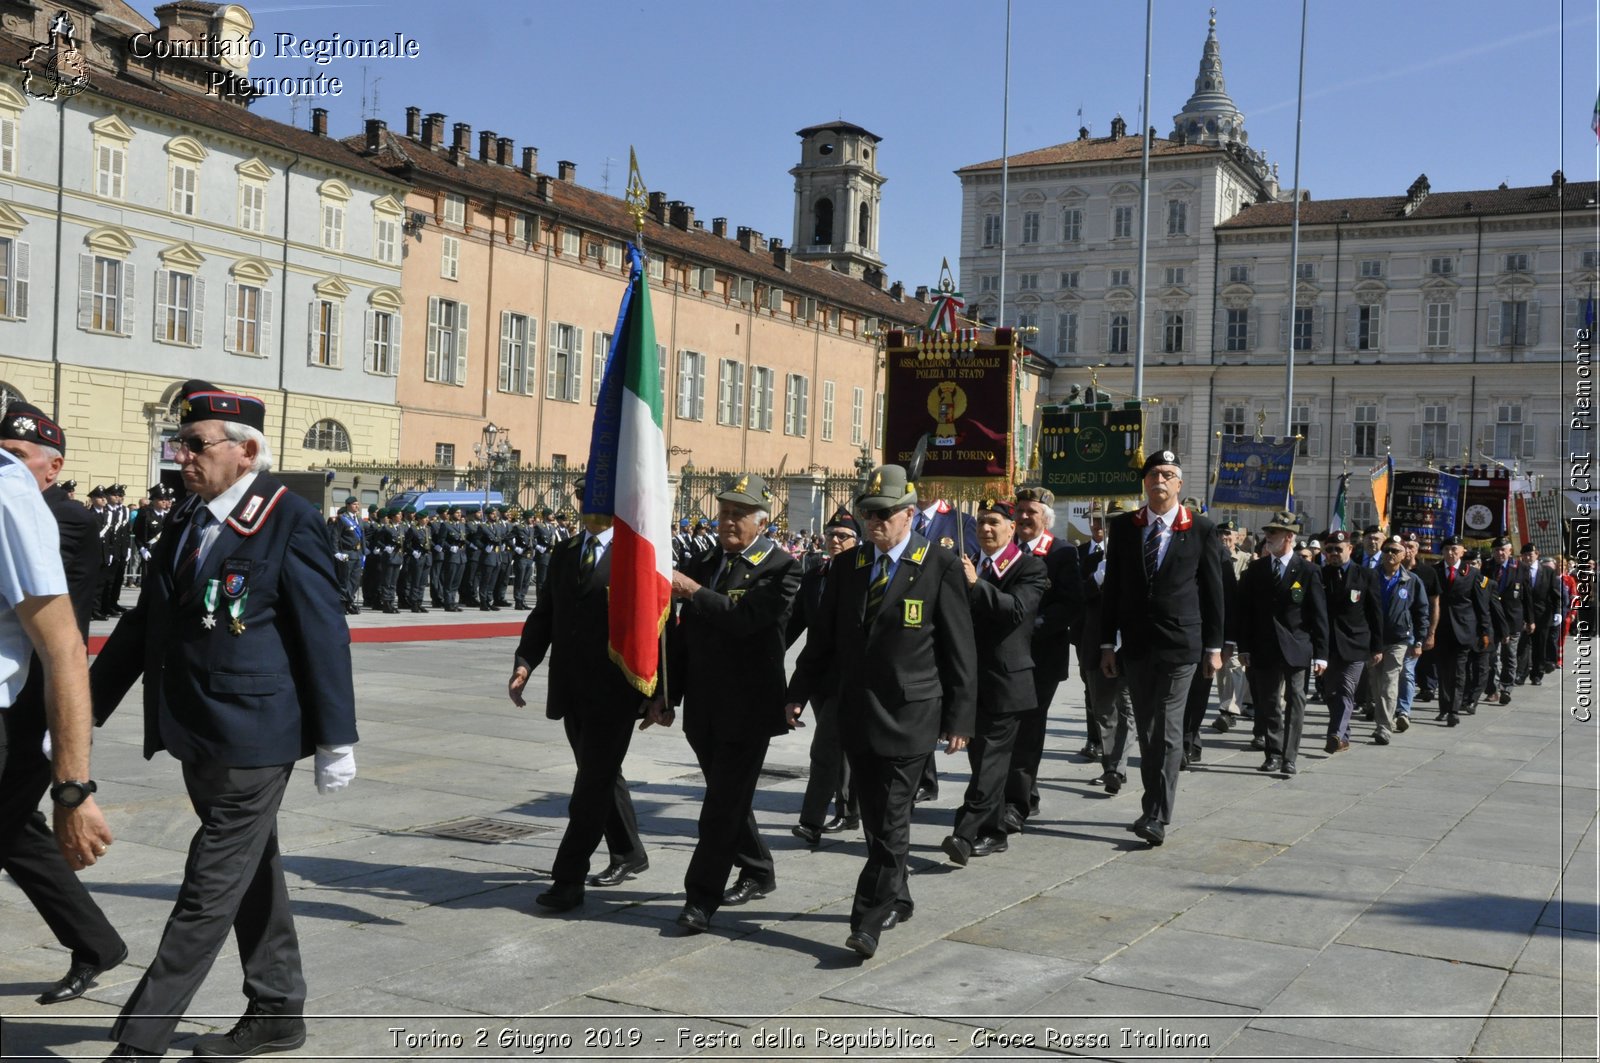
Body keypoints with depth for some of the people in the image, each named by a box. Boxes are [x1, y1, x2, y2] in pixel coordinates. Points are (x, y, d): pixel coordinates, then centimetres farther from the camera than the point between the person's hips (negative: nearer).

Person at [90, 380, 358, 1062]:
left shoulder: (289, 520, -12)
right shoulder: (185, 520, 9)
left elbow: (324, 633, -12)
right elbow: (144, 624, 15)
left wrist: (336, 740, -12)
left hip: (253, 737, -8)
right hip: (198, 736, 8)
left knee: (209, 893, -2)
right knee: (251, 876, 18)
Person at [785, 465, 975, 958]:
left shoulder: (940, 567, -5)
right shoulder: (846, 565, 9)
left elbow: (960, 648, -4)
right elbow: (823, 635, 13)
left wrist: (959, 718, -6)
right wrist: (800, 692, 7)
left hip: (909, 715, -5)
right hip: (857, 712, 5)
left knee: (891, 821, -6)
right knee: (875, 818, 14)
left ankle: (868, 922, -2)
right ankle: (897, 900, 31)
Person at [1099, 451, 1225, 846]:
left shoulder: (1201, 529, 1)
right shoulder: (1123, 527, 7)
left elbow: (1213, 590, 2)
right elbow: (1111, 588, 8)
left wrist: (1213, 647, 0)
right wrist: (1108, 644, 5)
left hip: (1180, 646, -3)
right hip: (1136, 646, 3)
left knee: (1167, 731, -8)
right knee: (1146, 731, 10)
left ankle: (1158, 817, -9)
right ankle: (1154, 806, 21)